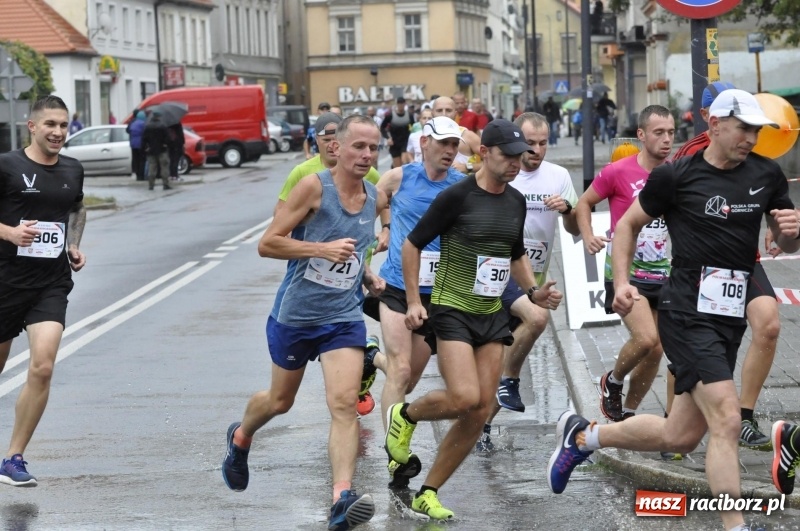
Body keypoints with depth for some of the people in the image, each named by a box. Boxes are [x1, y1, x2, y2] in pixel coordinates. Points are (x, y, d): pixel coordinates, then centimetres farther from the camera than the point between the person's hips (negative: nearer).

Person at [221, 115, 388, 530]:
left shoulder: (376, 199, 4)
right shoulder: (314, 187, -14)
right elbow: (267, 244, -16)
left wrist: (368, 276, 6)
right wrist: (323, 249, -26)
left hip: (344, 317, 3)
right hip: (295, 313, -3)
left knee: (344, 403, -16)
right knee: (280, 401, 17)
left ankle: (342, 497, -23)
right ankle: (240, 438, 50)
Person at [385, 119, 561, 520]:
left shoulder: (516, 201, 7)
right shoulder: (457, 196, -12)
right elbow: (412, 244, -5)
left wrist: (533, 291, 8)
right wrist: (413, 301, -9)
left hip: (492, 314, 6)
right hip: (452, 310, -6)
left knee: (480, 412, 0)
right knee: (464, 398, -22)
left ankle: (428, 494, 12)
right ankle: (405, 415, 11)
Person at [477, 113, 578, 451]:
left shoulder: (558, 176, 4)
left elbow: (575, 230, 4)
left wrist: (566, 210, -16)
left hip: (536, 276, 5)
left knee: (508, 355, 9)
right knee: (537, 316, -32)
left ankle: (482, 423, 21)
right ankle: (508, 380, -13)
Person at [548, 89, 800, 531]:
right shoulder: (676, 176, -6)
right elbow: (627, 225, 7)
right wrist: (621, 282, -5)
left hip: (730, 320, 6)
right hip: (687, 316, -6)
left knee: (679, 436, 11)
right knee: (726, 420, -18)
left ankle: (582, 435, 32)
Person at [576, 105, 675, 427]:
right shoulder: (618, 172, -9)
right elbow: (584, 203, 4)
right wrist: (588, 236, -12)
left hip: (663, 276, 5)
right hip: (625, 272, -5)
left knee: (655, 351, 6)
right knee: (646, 339, -22)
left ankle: (628, 412, 27)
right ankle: (613, 382, 8)